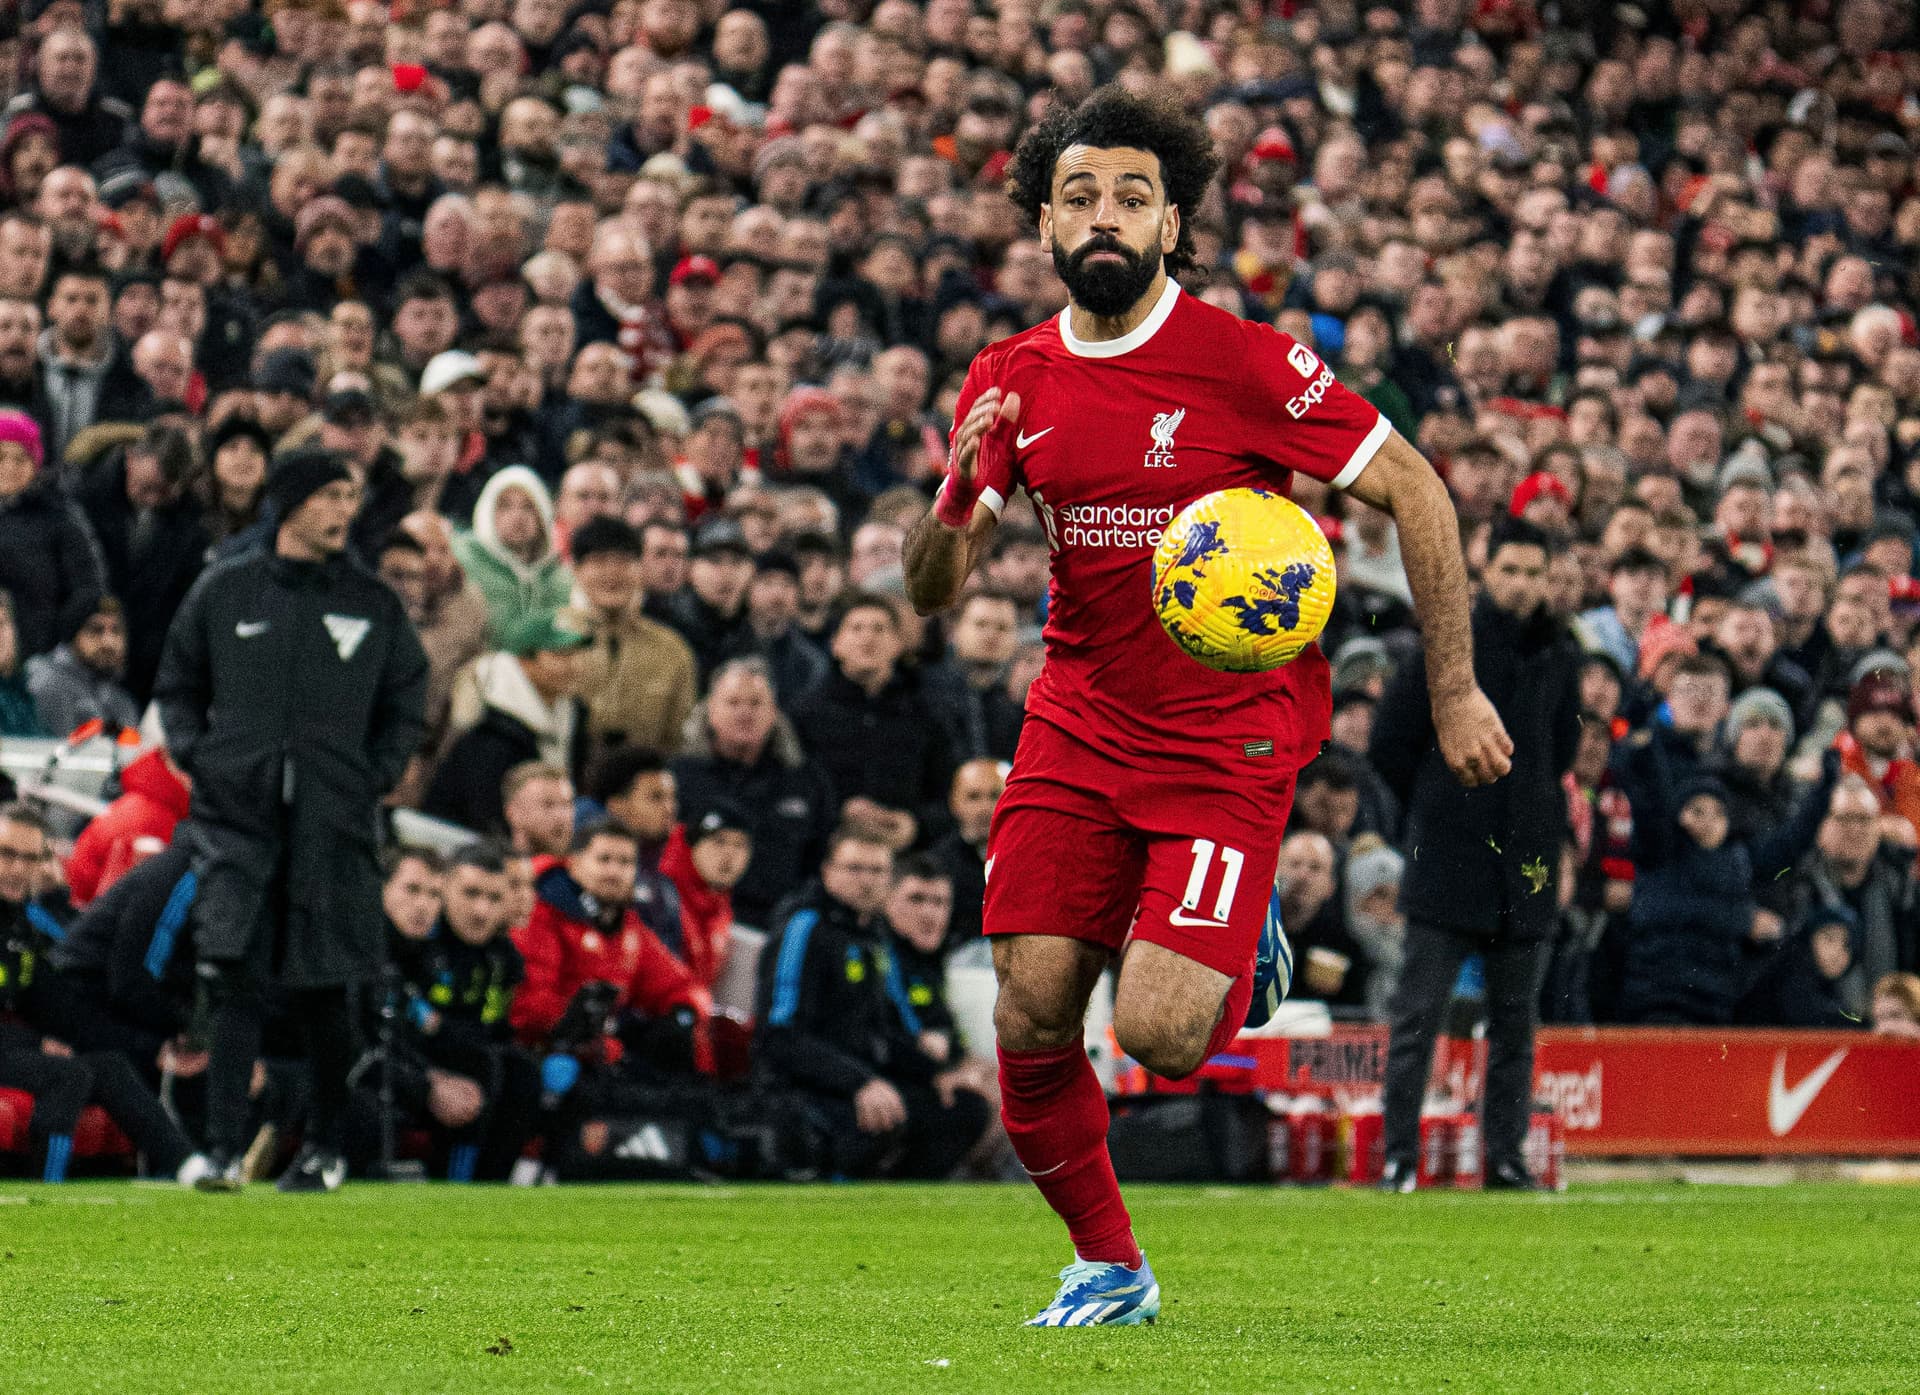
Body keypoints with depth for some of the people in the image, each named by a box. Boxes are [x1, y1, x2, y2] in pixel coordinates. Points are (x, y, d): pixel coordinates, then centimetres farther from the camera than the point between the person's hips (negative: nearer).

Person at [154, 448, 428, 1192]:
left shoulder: (373, 603, 9)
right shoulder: (223, 592, 7)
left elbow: (407, 701, 17)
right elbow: (176, 684, 15)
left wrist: (377, 775, 3)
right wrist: (195, 755, 0)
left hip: (333, 822, 1)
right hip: (237, 814, -1)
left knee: (323, 992, 4)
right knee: (234, 980, -11)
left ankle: (327, 1145, 17)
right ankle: (223, 1148, -12)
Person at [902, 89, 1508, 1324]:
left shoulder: (1242, 362, -12)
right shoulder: (1013, 384, 3)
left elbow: (1417, 493, -5)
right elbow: (932, 592, 5)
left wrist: (1455, 692, -6)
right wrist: (958, 492, -17)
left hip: (1230, 735, -5)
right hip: (1081, 724, 5)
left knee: (1159, 1033, -16)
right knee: (1030, 1019, -3)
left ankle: (1241, 951, 20)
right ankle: (1107, 1267, 20)